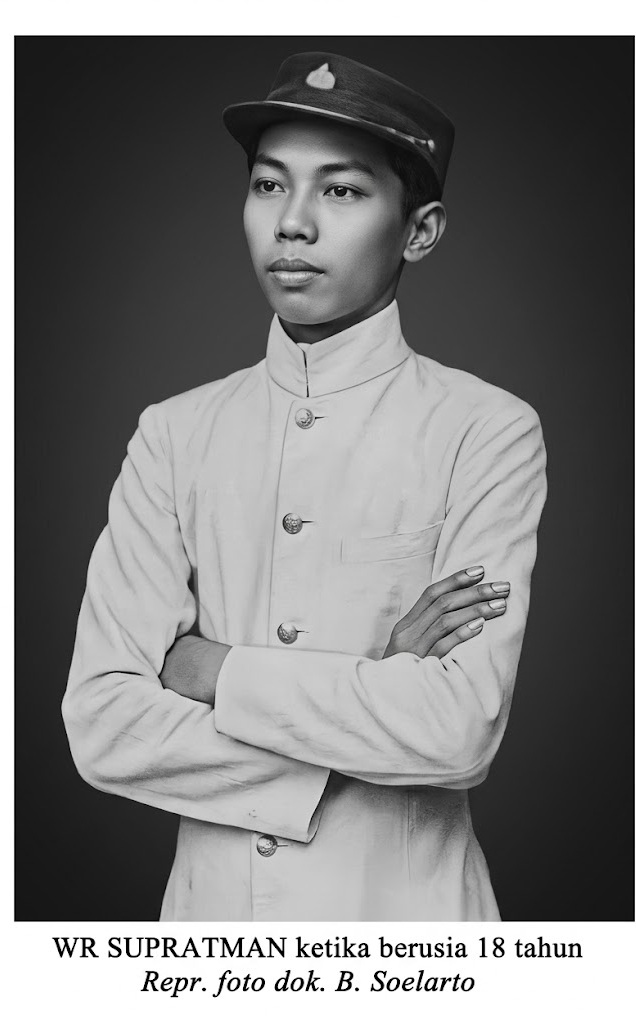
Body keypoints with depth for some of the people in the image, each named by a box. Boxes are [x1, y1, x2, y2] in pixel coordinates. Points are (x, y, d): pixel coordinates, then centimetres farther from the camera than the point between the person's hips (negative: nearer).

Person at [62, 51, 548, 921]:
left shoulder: (488, 433, -11)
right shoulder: (173, 435, -2)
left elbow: (461, 729, -20)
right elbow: (102, 726, -10)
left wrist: (214, 670, -13)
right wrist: (375, 692, -17)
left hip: (405, 901, -2)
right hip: (209, 898, 2)